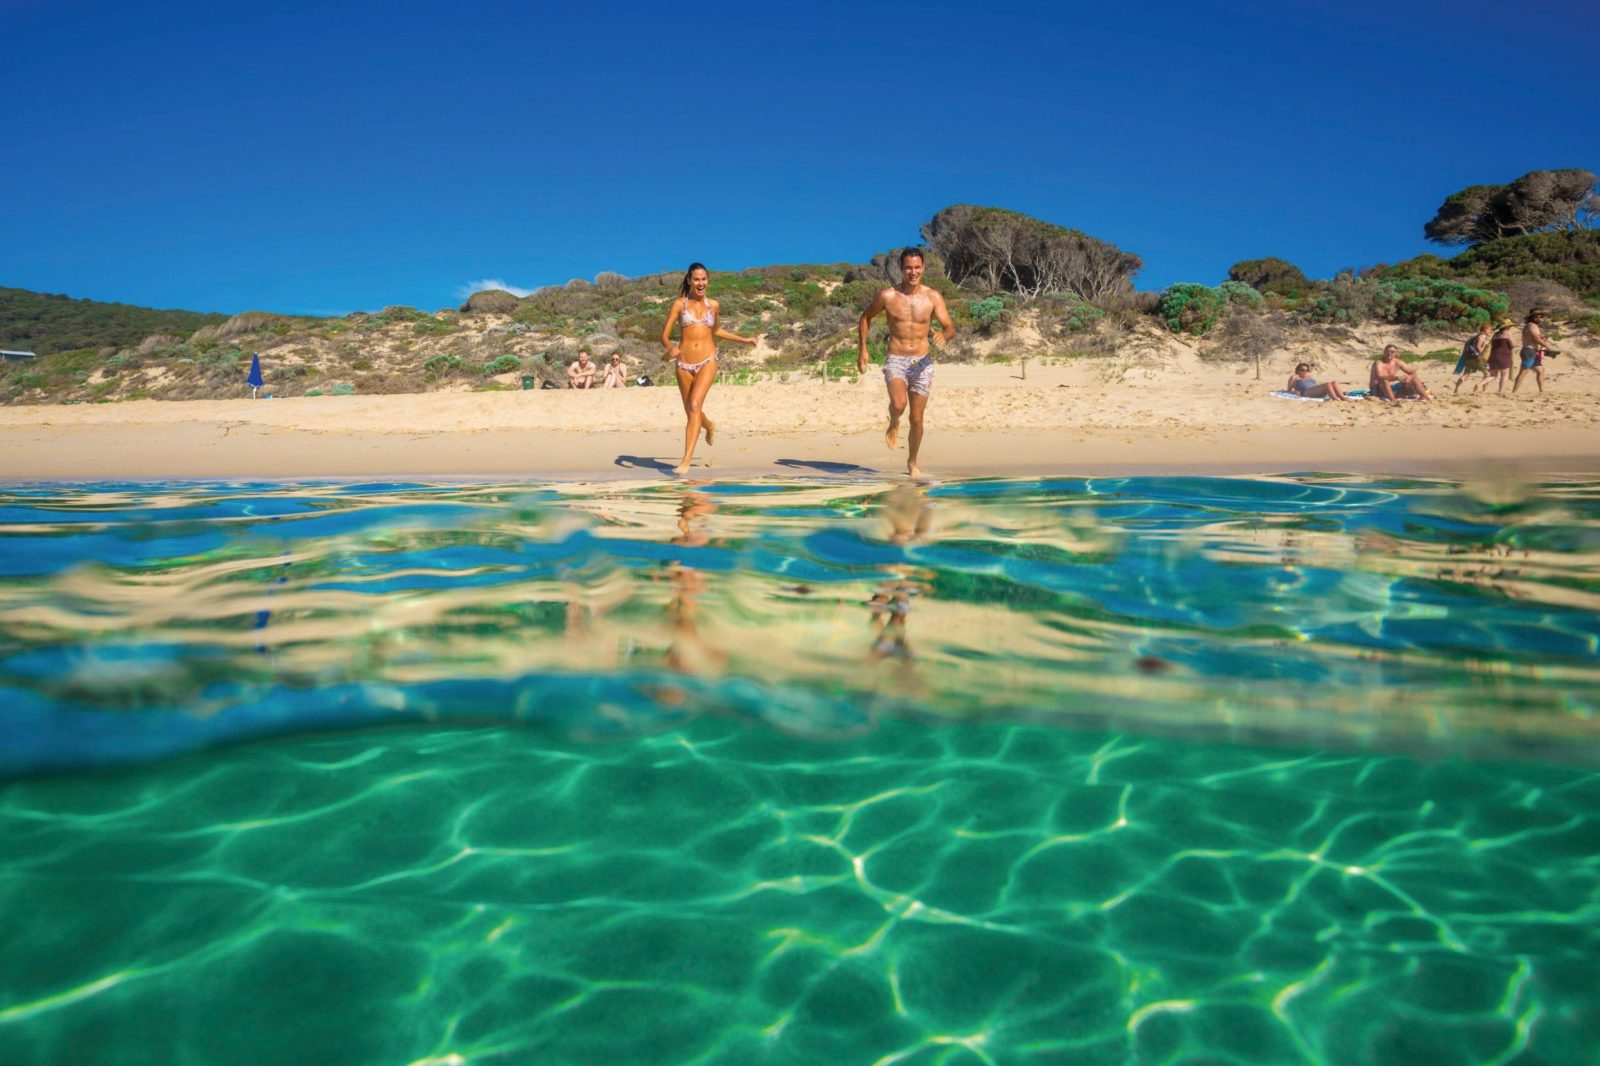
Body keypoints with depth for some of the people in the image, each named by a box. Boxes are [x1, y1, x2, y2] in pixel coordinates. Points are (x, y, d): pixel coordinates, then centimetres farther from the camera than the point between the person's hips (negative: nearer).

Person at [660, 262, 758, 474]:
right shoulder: (679, 304, 0)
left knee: (694, 405, -20)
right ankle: (709, 426, 50)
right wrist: (671, 348, -26)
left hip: (707, 362, -1)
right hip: (684, 363, 1)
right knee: (690, 412, 13)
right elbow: (664, 336, -4)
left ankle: (686, 460, -22)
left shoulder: (713, 305, 9)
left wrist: (743, 340, 29)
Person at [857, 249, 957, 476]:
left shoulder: (933, 297, -1)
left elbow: (951, 328, -3)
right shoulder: (887, 296, -2)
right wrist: (862, 349, 6)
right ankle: (894, 424, 8)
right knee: (899, 403, -29)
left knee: (917, 419, 5)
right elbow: (865, 318, 13)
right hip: (895, 361, -1)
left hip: (922, 363, 2)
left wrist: (944, 336, -27)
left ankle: (912, 462, 26)